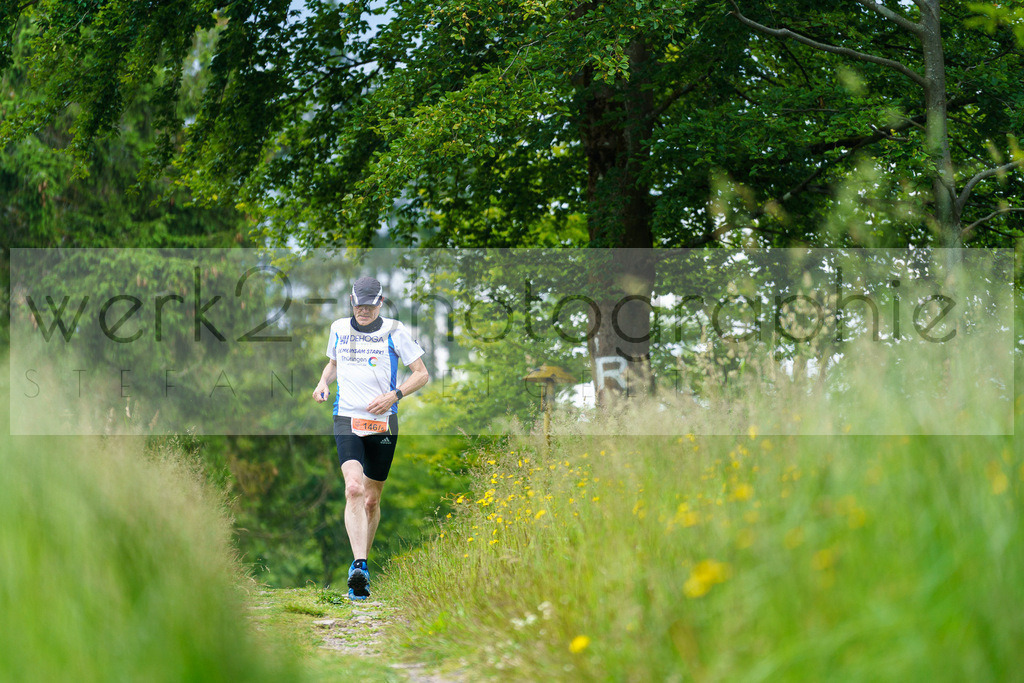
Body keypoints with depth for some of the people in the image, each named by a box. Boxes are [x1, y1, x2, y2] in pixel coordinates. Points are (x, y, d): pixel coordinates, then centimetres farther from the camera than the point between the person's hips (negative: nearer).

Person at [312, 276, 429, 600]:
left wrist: (394, 395, -12)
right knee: (354, 488, -22)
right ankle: (359, 567, -32)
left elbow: (422, 374, 3)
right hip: (347, 419, 0)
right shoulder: (339, 328, 10)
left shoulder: (394, 331, 0)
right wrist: (323, 383, 8)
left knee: (372, 499, 9)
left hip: (383, 423, 0)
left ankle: (361, 565, 28)